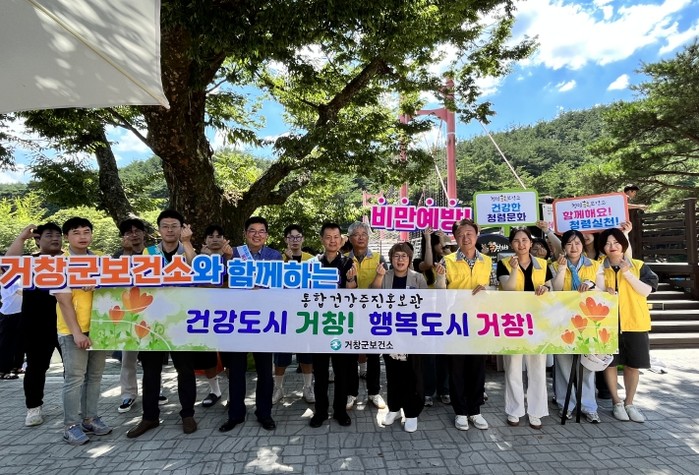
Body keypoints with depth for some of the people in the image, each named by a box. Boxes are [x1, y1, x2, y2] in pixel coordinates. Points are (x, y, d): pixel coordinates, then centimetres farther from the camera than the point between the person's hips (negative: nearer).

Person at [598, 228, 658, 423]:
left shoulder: (638, 266, 4)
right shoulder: (599, 269, 4)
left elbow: (646, 291, -7)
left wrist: (628, 274, -17)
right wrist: (604, 293, -12)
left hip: (634, 323, 0)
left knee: (633, 365, 8)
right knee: (610, 363, 3)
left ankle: (629, 403, 24)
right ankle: (616, 402, 19)